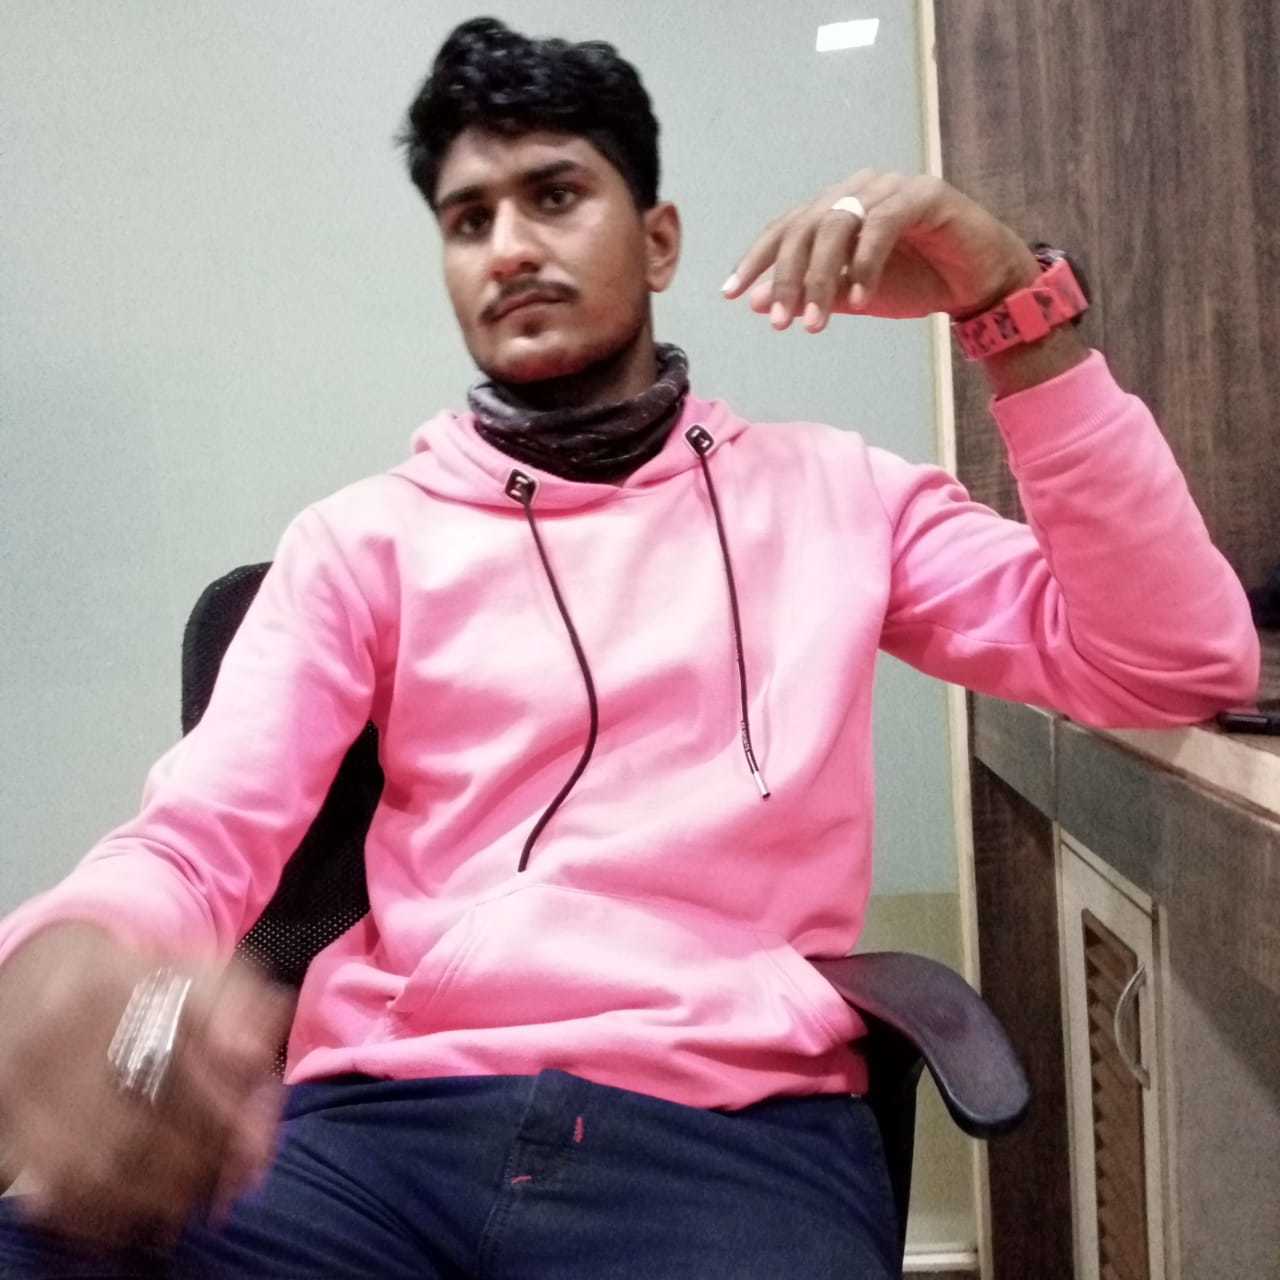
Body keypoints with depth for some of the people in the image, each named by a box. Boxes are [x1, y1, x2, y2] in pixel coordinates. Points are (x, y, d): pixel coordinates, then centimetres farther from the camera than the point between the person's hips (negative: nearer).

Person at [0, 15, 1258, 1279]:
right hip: (388, 1118, 0)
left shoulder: (832, 492, 11)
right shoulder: (362, 537, 11)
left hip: (734, 1129, 1)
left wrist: (1011, 301, -5)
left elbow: (1177, 664, 3)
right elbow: (195, 835, 1)